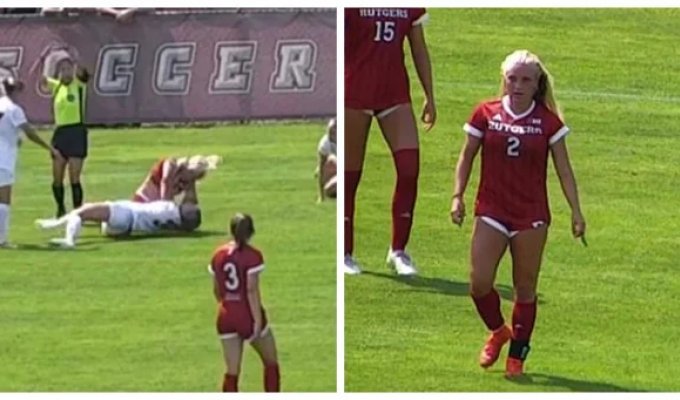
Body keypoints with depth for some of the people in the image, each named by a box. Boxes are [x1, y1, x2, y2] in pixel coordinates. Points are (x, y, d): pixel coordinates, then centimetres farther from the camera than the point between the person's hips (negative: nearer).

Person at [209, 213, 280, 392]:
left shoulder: (218, 255, 5)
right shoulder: (252, 255, -12)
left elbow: (216, 290, 13)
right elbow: (252, 290, -18)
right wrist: (258, 320, -16)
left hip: (226, 317, 5)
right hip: (248, 315, -5)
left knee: (232, 371, 5)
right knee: (271, 362, 15)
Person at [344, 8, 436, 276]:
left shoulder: (411, 6, 5)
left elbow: (419, 50, 14)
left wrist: (429, 97, 13)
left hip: (395, 93, 4)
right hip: (354, 92, -4)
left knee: (409, 168, -7)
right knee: (349, 175, 4)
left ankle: (398, 251, 6)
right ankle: (344, 253, 16)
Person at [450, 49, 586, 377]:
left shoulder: (548, 121, -2)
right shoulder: (486, 113, 0)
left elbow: (563, 169, 2)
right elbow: (467, 156, 8)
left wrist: (576, 211, -2)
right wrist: (458, 196, 0)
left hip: (531, 215, -1)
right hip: (491, 212, 1)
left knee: (525, 290, 4)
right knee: (479, 283, -7)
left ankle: (517, 355, 17)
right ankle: (497, 331, 23)